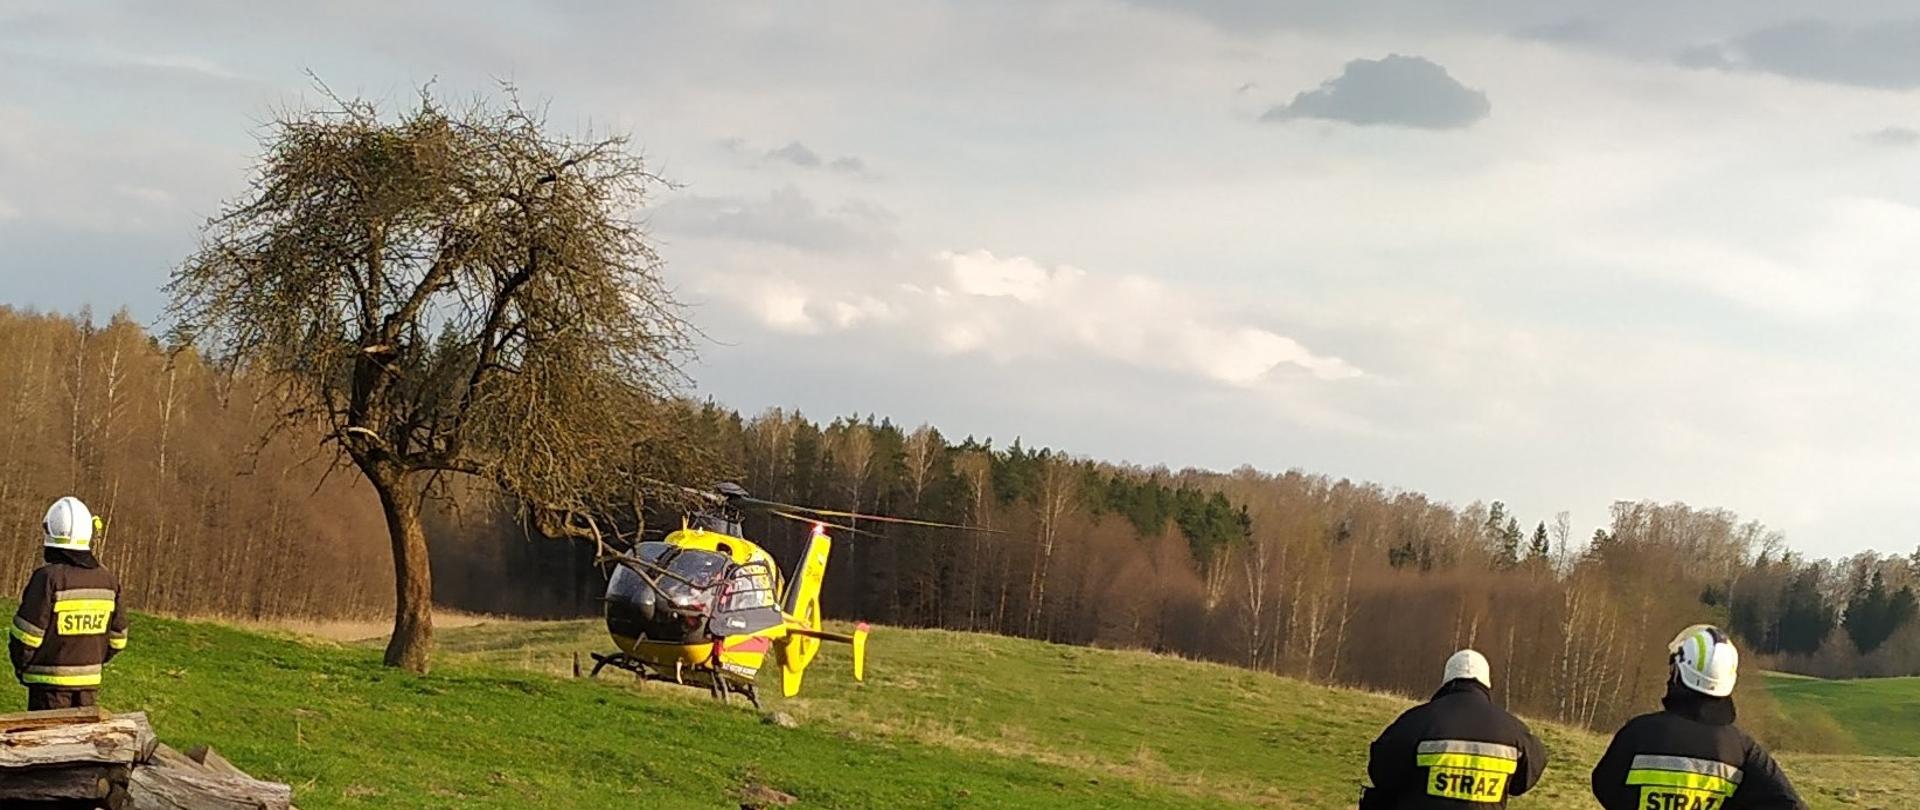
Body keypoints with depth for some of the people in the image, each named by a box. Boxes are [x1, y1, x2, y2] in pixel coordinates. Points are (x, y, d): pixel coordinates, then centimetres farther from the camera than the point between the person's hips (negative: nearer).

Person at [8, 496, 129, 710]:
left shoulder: (48, 578, -16)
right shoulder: (107, 580, 3)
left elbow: (26, 634, -13)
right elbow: (117, 638, 10)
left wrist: (20, 665, 4)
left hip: (50, 679, -5)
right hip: (90, 680, 5)